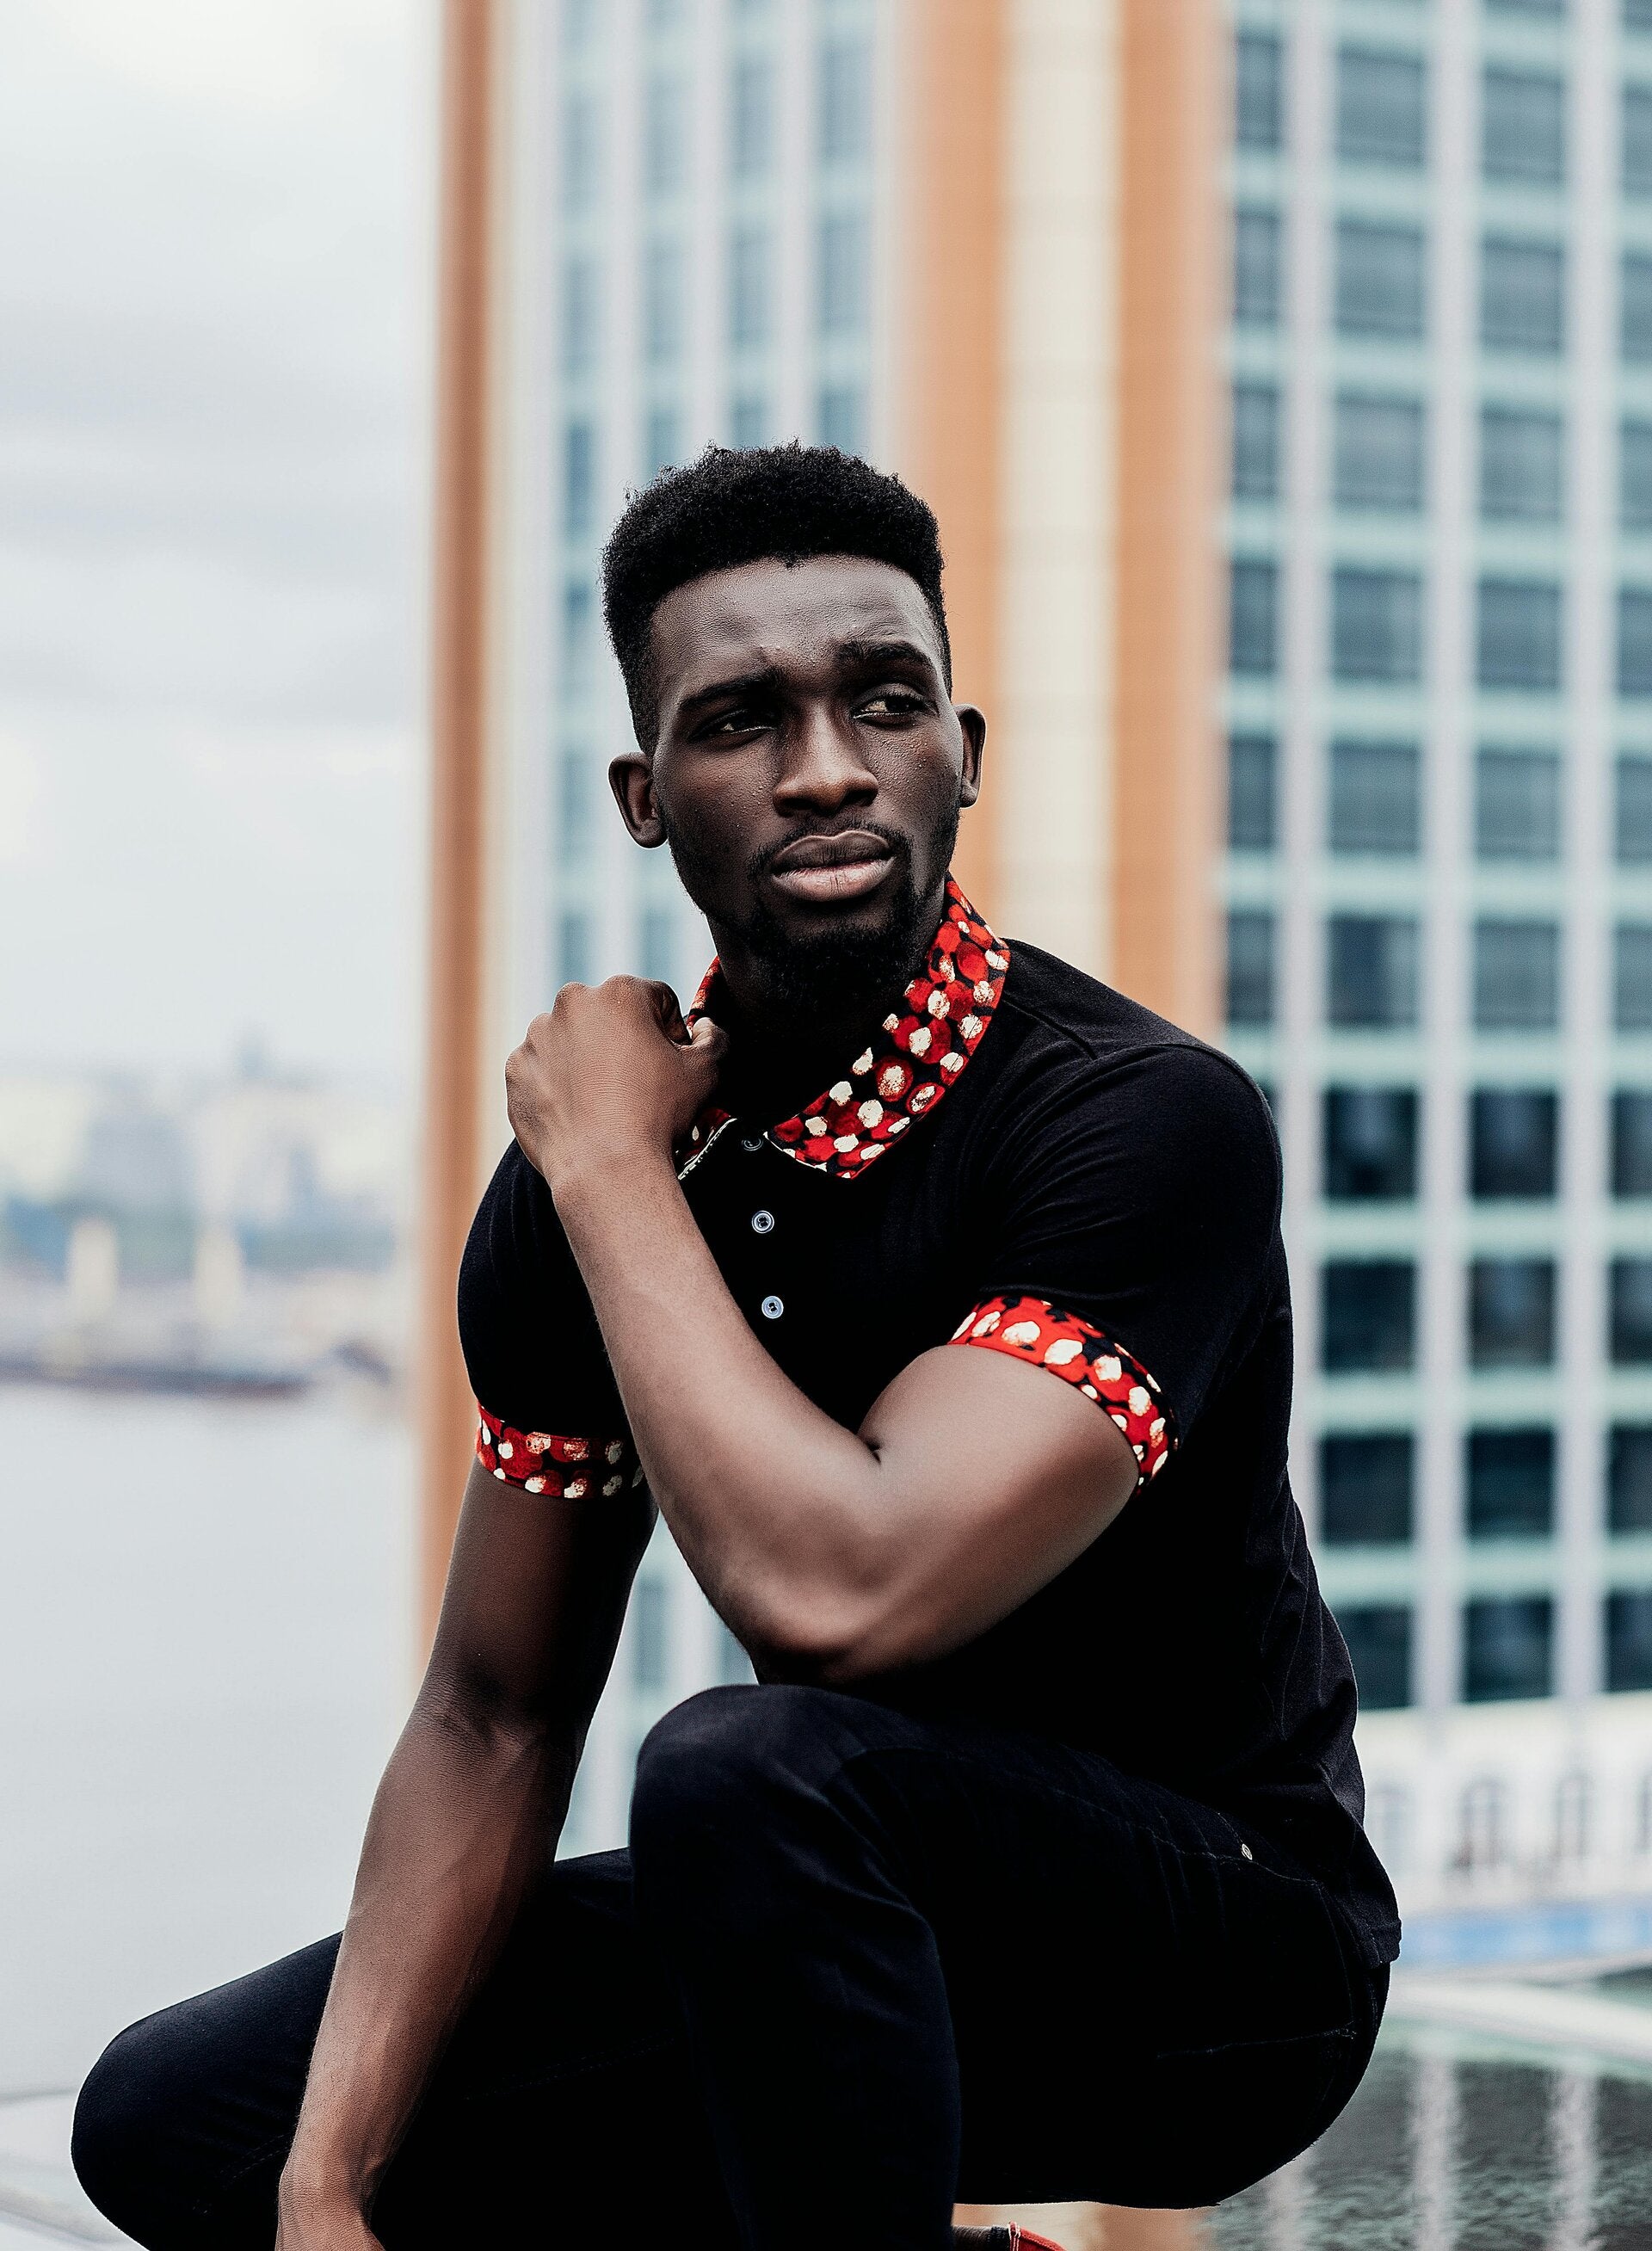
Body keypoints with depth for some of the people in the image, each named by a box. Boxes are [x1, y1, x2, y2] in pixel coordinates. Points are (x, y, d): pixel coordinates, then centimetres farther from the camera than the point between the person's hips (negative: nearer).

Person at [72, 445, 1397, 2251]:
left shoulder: (1146, 1118, -23)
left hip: (1221, 1949, -7)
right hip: (880, 1909, 7)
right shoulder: (577, 1181, -3)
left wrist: (611, 1164, -21)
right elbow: (492, 1721, 3)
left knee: (751, 1768, -36)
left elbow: (837, 1596, -36)